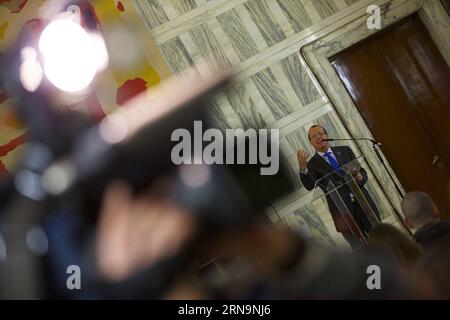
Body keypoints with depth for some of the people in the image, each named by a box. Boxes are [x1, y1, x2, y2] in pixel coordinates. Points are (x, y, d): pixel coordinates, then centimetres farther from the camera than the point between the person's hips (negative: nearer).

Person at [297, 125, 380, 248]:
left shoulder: (345, 150, 12)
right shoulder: (312, 165, 3)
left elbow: (363, 172, 13)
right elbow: (309, 185, -15)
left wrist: (360, 178, -12)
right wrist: (302, 167, -33)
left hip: (362, 202, 3)